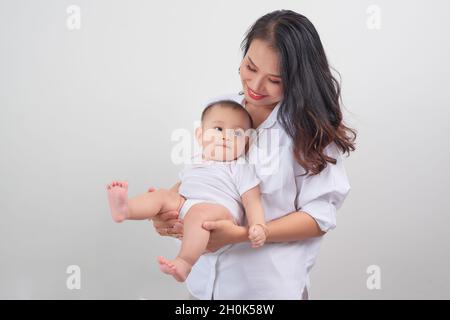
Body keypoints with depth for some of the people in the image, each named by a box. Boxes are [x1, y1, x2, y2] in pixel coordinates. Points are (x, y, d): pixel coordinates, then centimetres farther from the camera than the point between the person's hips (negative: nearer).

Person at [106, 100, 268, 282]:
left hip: (221, 214, -7)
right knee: (163, 194, -6)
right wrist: (155, 209, 23)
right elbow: (181, 188, 32)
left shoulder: (241, 169, 4)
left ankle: (184, 263, -50)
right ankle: (125, 209, -30)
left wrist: (258, 226, -21)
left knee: (198, 212, -36)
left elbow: (252, 200, -4)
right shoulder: (193, 163, 21)